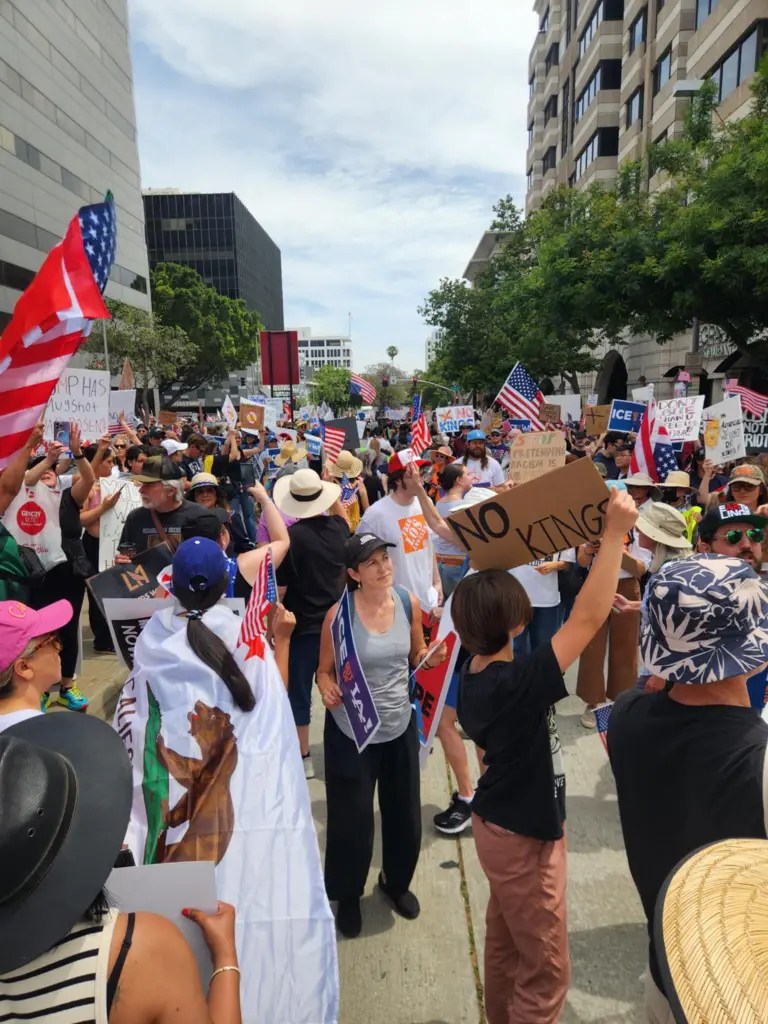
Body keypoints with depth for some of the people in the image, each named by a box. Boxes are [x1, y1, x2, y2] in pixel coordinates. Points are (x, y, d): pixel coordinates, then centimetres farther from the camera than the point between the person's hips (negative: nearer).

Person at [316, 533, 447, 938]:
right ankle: (347, 895, 41)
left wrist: (431, 657, -16)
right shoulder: (339, 614, -19)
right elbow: (324, 670, -7)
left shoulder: (408, 602, -9)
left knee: (405, 814, 19)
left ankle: (396, 882, 49)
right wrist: (328, 689, -28)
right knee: (351, 820, 10)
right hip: (350, 731, -3)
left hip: (400, 726, 4)